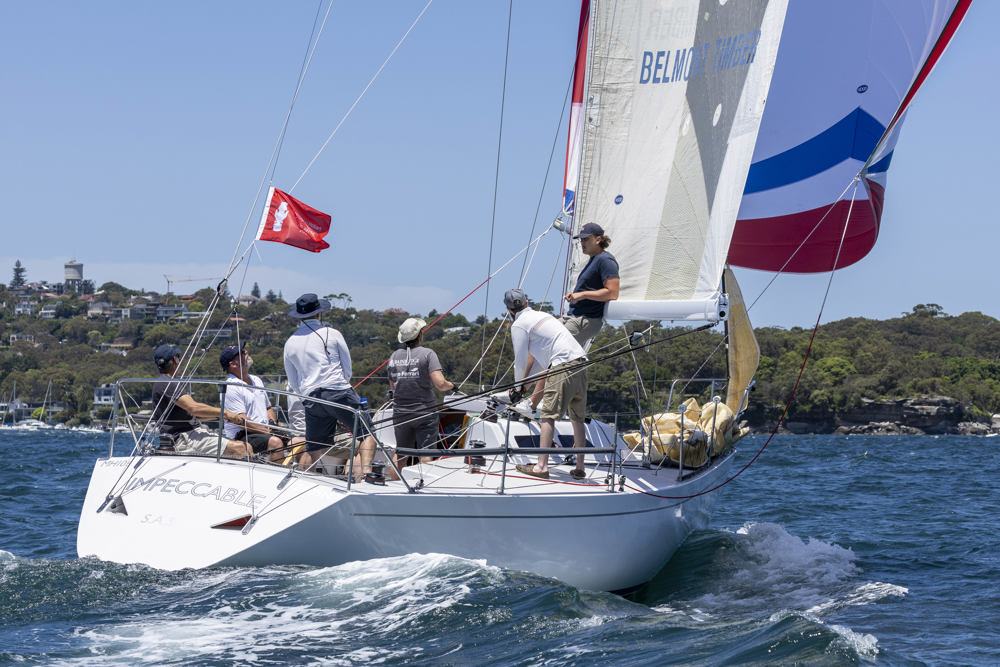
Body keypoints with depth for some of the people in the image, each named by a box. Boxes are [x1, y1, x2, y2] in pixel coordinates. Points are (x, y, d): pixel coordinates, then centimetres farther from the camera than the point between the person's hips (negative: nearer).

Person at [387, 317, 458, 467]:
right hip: (424, 412, -5)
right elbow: (440, 384, -18)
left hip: (400, 414, 5)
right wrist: (451, 386, 2)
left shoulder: (394, 356, 6)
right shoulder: (427, 354, -10)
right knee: (426, 454, -5)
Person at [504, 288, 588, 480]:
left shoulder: (519, 326, 3)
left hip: (563, 368, -8)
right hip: (581, 364, 8)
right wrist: (539, 392, 38)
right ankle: (580, 468, 10)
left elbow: (520, 362, 6)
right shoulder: (542, 315, 28)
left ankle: (542, 466, -17)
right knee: (577, 419, 11)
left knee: (548, 416, -9)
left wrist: (517, 387, 24)